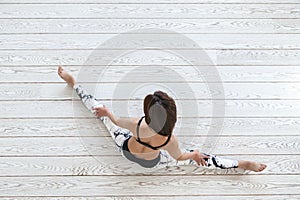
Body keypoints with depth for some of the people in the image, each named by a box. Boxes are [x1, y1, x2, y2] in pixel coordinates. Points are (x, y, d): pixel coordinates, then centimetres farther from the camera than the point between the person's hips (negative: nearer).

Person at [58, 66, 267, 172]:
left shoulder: (137, 124, -39)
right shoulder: (171, 140, -39)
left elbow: (116, 121, -17)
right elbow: (179, 157, -17)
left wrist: (107, 112, 2)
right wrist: (194, 155, 1)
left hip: (125, 149, 1)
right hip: (152, 163, -1)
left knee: (100, 110, 12)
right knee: (200, 157, 4)